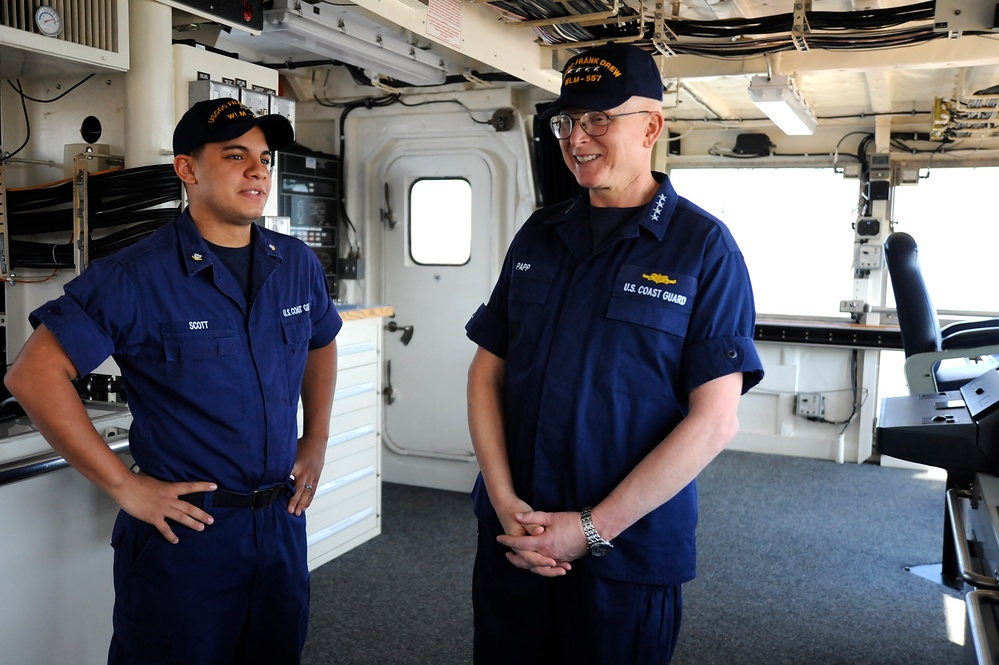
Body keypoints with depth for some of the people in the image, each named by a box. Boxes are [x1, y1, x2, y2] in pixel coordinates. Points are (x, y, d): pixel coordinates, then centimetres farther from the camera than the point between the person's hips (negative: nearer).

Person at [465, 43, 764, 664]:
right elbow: (488, 372, 5)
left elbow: (715, 421, -13)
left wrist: (592, 529, -16)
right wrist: (505, 502, -7)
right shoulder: (539, 235, 5)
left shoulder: (703, 246, -8)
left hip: (629, 558, -4)